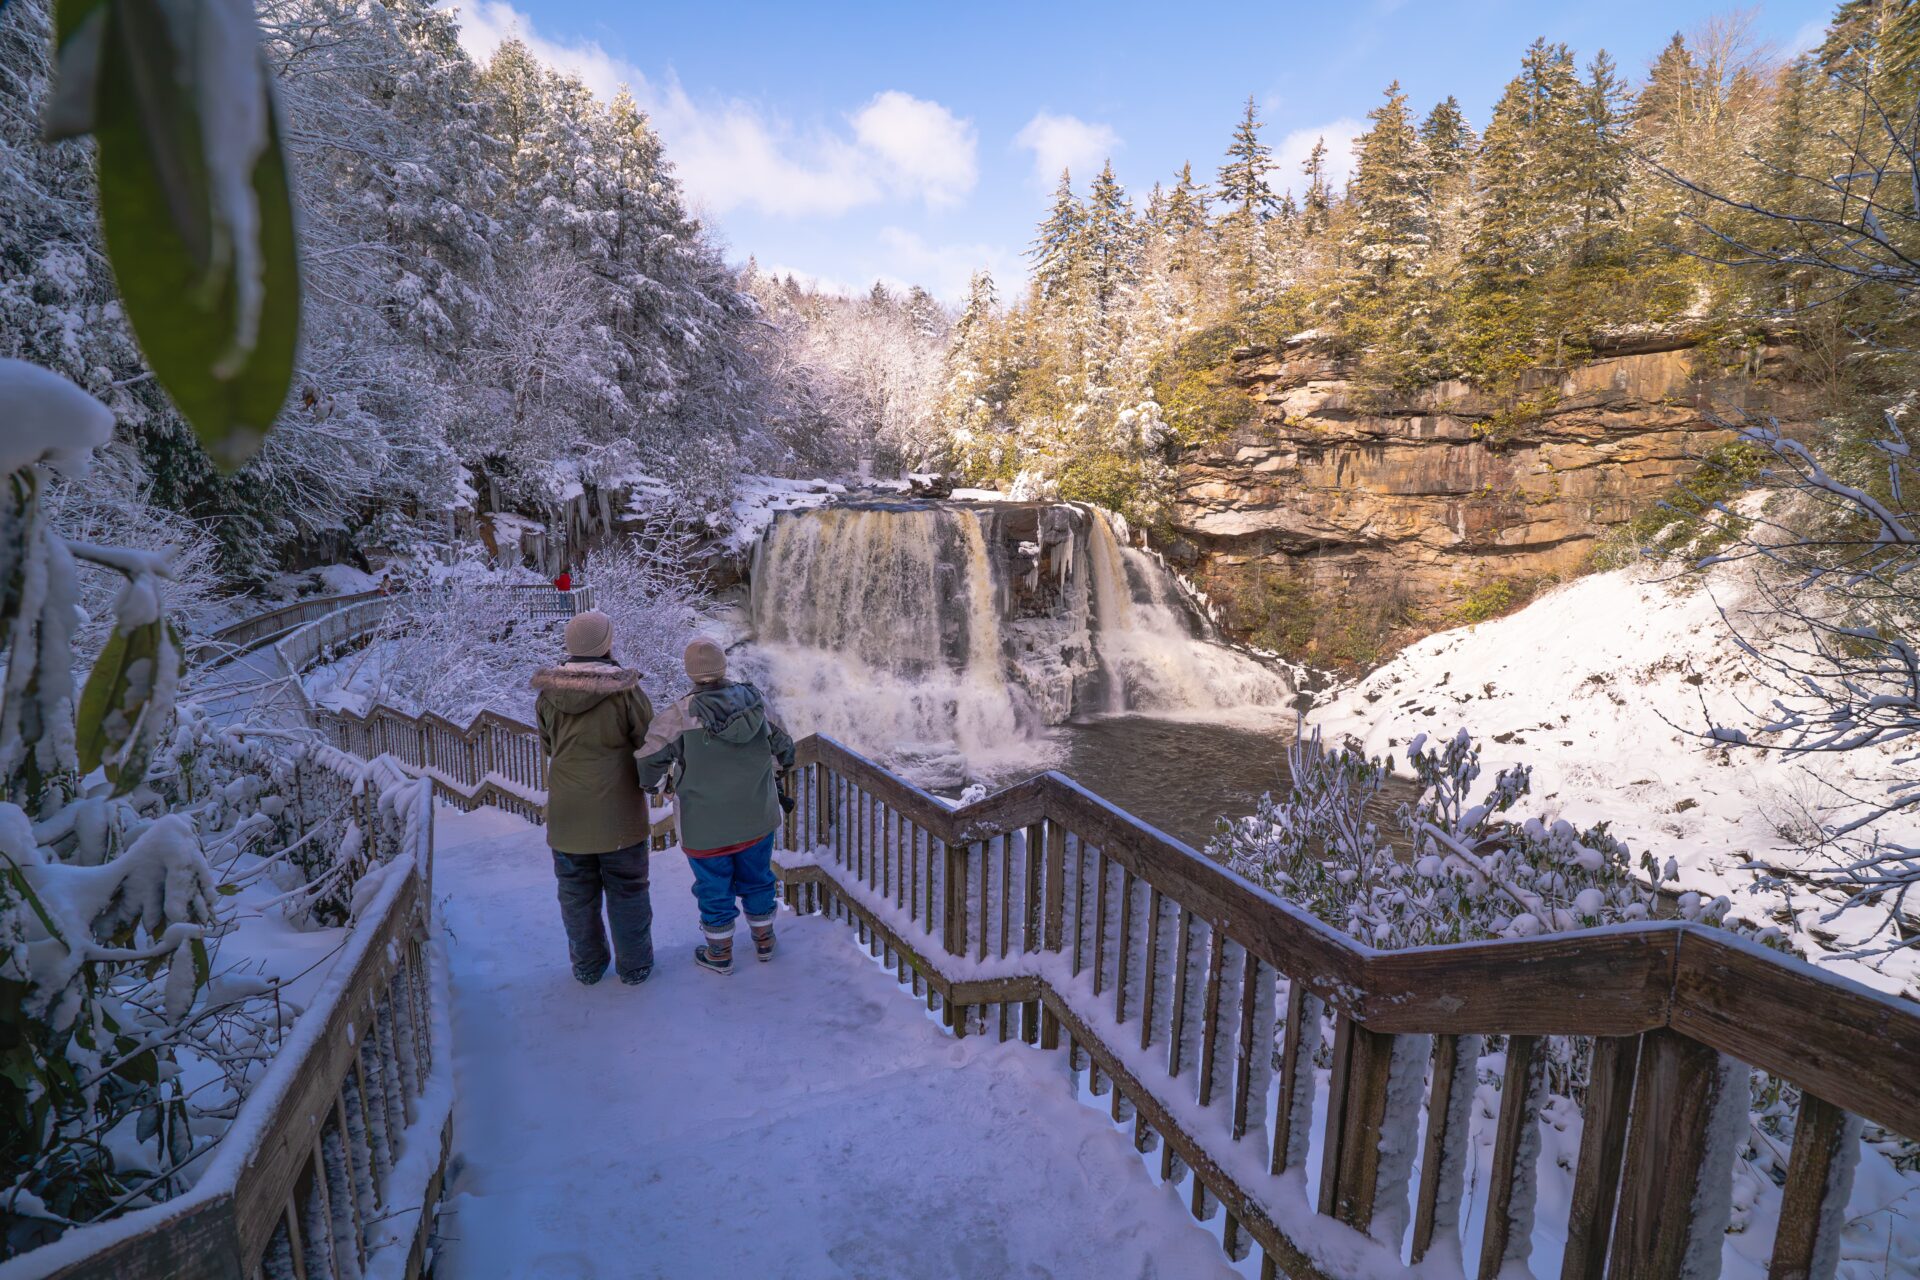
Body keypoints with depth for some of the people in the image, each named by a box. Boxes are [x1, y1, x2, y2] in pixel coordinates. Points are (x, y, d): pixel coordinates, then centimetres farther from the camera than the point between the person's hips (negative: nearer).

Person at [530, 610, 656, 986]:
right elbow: (649, 743, -10)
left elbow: (548, 746, 7)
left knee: (577, 894, 19)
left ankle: (587, 966, 33)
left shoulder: (547, 693, -5)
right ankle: (634, 965, 24)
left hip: (568, 813, 3)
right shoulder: (625, 688, -18)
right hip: (619, 812, -3)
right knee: (627, 892, 13)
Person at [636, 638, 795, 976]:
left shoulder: (680, 715, -20)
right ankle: (764, 942, 39)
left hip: (707, 827, -3)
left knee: (715, 890, 16)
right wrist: (783, 763, 26)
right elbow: (782, 745, 3)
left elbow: (649, 761, -15)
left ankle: (720, 955, 33)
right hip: (758, 820, 3)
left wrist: (648, 783, 9)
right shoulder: (754, 700, -10)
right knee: (756, 881, 22)